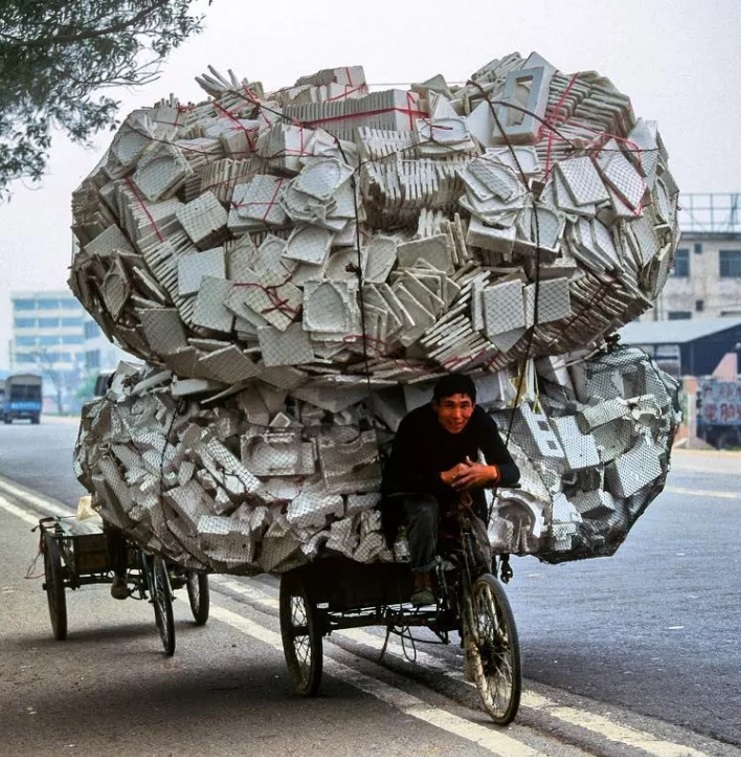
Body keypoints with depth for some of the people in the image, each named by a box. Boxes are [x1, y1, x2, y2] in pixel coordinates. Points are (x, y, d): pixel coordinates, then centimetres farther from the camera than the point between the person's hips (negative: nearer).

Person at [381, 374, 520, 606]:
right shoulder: (415, 424, -29)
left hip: (460, 494, 3)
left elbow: (512, 472, -21)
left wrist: (489, 473, -46)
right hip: (415, 493, -2)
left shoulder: (481, 422, -21)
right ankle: (422, 582, -20)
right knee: (425, 510, -36)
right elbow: (396, 479, -35)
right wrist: (443, 478, -50)